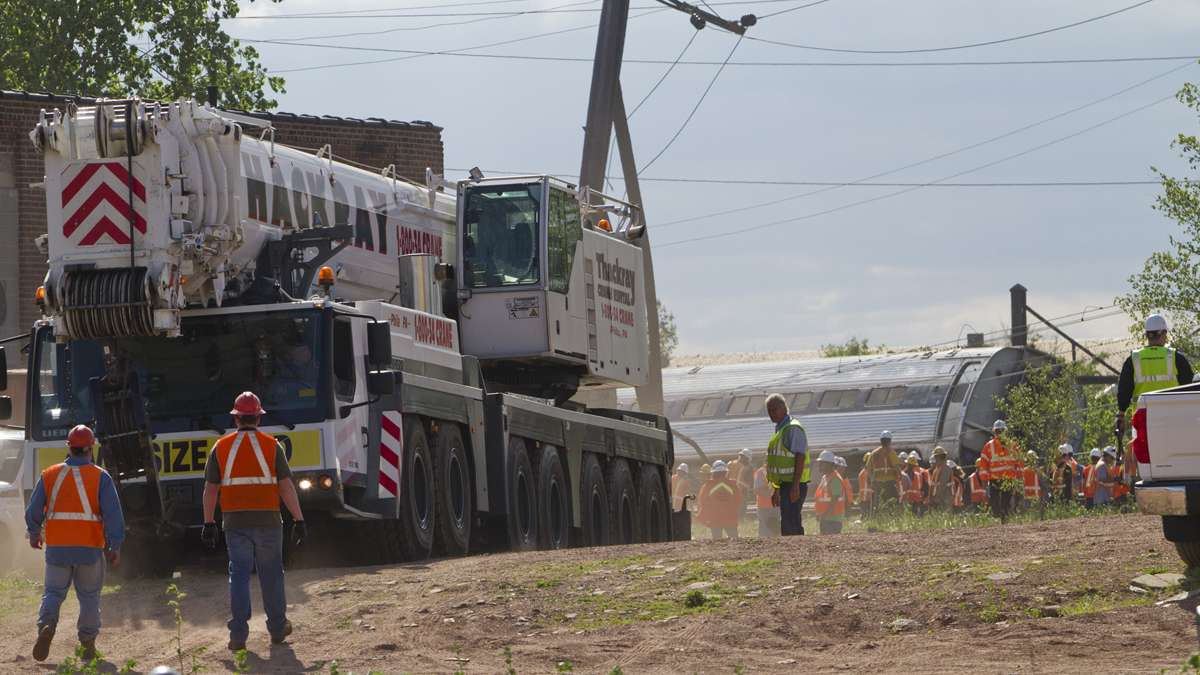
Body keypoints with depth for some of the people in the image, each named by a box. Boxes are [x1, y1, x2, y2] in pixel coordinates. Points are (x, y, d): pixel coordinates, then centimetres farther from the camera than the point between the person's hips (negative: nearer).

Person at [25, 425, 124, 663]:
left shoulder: (49, 475, 1)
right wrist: (115, 547, -5)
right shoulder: (100, 477, -5)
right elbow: (113, 514, -10)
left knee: (53, 592, 12)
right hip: (90, 548, -1)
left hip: (57, 547, 1)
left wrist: (34, 534, 24)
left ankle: (46, 624, -16)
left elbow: (33, 511, 6)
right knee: (89, 596, 12)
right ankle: (88, 645, 12)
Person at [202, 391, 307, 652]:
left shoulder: (221, 447, 2)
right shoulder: (272, 446, -2)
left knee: (239, 575, 4)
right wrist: (299, 520, -1)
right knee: (271, 576, 12)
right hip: (268, 522, -1)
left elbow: (210, 489, 4)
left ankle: (238, 633, -4)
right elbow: (287, 486, -5)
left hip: (235, 523, 1)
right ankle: (277, 628, 22)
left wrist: (209, 523, 11)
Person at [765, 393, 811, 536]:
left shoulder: (793, 429, -11)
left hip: (794, 486, -10)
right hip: (785, 484, 10)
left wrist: (795, 486, -26)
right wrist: (776, 491, 24)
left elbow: (800, 458, -20)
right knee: (794, 524, 12)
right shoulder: (779, 430, 19)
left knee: (789, 526, -16)